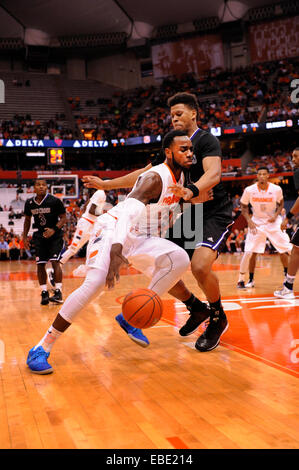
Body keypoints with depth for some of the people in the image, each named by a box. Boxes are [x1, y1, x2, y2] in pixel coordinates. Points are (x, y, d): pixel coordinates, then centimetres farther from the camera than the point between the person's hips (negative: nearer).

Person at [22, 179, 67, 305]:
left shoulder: (55, 201, -13)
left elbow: (63, 218, -10)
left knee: (55, 261, -15)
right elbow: (27, 220, 14)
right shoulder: (29, 203, 0)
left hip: (55, 235, -4)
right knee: (40, 264, 1)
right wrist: (25, 236, 9)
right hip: (39, 236, 4)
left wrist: (54, 230, -25)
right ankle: (44, 293, 11)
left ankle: (58, 292, -12)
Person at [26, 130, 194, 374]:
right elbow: (129, 210, -38)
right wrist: (115, 250, -51)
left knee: (180, 259, -16)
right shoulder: (156, 177, -21)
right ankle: (41, 349, -20)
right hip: (112, 229, -8)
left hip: (138, 238, 8)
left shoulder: (180, 175, 6)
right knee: (95, 283, -29)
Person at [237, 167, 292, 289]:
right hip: (256, 222, -1)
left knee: (284, 249, -1)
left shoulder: (276, 189, -13)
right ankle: (243, 280, 4)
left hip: (273, 222, 1)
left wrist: (276, 215, -12)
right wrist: (249, 220, -13)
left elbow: (280, 203, 5)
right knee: (250, 252, -10)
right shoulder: (249, 190, -13)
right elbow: (244, 207, 0)